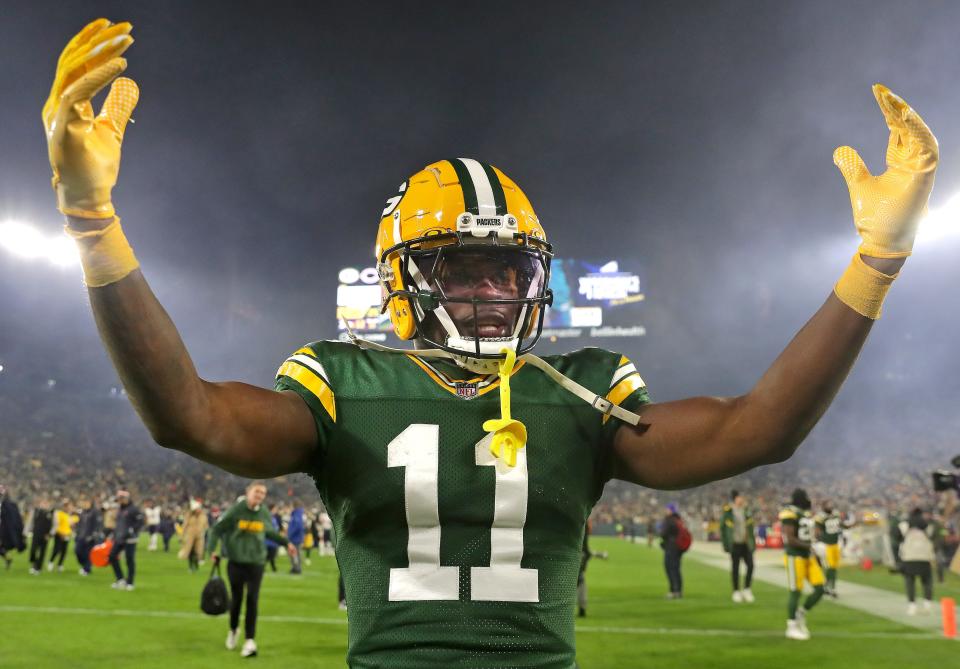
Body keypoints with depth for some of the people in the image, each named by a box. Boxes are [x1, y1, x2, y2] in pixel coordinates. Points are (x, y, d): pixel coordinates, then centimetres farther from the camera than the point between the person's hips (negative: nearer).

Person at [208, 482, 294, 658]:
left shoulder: (264, 513, 1)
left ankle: (249, 640, 0)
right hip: (236, 562, -1)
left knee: (252, 600, -5)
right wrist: (212, 549, -14)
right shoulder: (235, 510, -9)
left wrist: (286, 543, 17)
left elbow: (270, 532, 19)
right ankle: (233, 630, 36)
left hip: (256, 562, 1)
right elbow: (216, 529, -3)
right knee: (236, 598, 8)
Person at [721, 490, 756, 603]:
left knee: (750, 565, -5)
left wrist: (753, 543, 4)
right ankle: (736, 591, 15)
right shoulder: (728, 511, -7)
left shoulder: (747, 510, 5)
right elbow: (722, 528, -2)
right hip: (735, 544, -3)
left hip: (746, 544, 3)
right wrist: (725, 545, -3)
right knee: (735, 568, 4)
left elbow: (751, 527, 11)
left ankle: (747, 589, 12)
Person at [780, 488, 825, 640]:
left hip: (808, 556, 8)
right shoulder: (790, 514, -15)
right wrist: (810, 546, -20)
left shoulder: (806, 514, 14)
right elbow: (790, 539, -21)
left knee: (820, 589, 2)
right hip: (794, 557, -8)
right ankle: (792, 627, 9)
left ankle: (801, 615, 20)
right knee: (796, 592, -3)